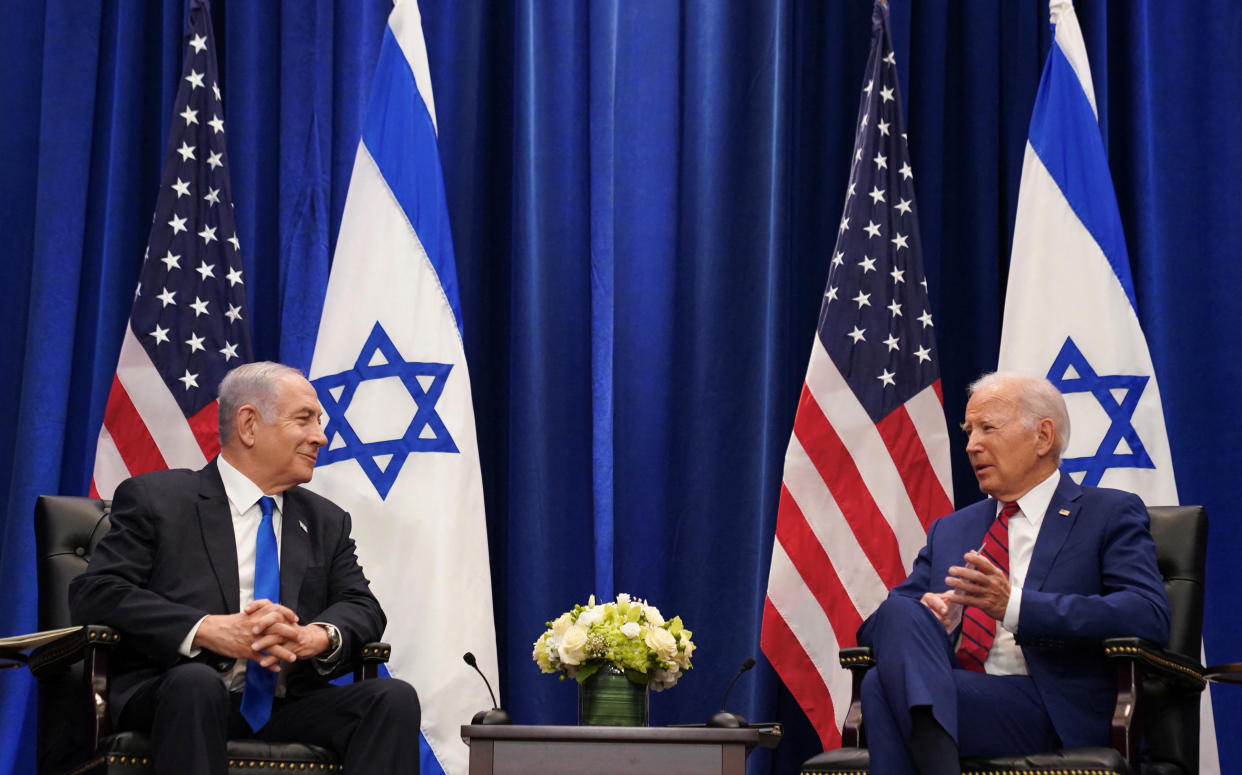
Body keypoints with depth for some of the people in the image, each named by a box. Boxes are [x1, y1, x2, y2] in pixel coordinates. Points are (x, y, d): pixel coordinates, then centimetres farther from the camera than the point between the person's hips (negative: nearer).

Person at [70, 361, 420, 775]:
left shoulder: (326, 522, 21)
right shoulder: (155, 499, 5)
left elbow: (361, 606, 11)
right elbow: (93, 593, -6)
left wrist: (318, 636, -15)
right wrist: (208, 630, -21)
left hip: (286, 705, 4)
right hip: (177, 694, -4)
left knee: (395, 698, -22)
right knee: (197, 682, -38)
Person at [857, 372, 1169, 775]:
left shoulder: (1110, 515, 10)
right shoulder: (949, 530, 28)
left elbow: (1149, 615, -8)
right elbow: (876, 625, 21)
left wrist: (1016, 606, -17)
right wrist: (924, 619, -6)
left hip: (1049, 712, -5)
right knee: (900, 611, -30)